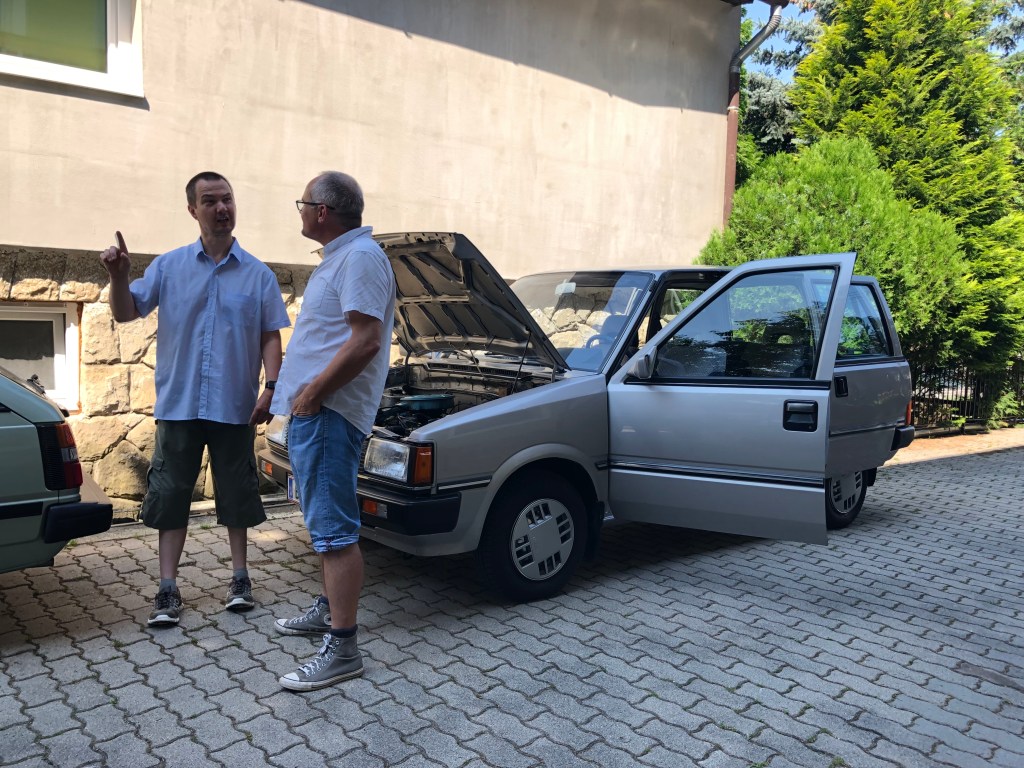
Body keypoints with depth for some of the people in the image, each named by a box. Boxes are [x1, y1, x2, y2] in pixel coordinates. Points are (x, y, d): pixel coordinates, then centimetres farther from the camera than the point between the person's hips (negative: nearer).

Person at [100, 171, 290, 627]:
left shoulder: (258, 274, 4)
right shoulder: (169, 266, 6)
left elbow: (271, 337, 3)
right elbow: (125, 313, 3)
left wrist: (270, 388, -7)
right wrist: (119, 275, -16)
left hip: (235, 406, -1)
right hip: (179, 404, 1)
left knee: (236, 493, 9)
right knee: (170, 495, 5)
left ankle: (240, 578, 22)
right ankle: (168, 590, 14)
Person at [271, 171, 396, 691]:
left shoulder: (360, 258, -14)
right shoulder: (340, 256, 20)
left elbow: (366, 341, -25)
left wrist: (315, 391, -20)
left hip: (328, 414, -11)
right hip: (311, 413, 11)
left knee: (334, 529, -8)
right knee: (323, 522, 20)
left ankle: (342, 650, -2)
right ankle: (329, 609, 35)